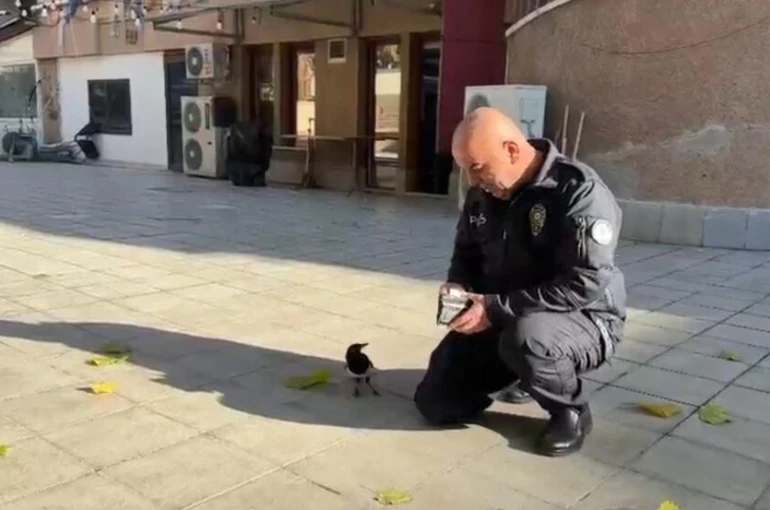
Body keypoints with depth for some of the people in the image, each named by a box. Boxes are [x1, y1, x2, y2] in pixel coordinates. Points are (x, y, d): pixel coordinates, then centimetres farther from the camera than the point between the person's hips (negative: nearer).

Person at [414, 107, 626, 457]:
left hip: (584, 320, -6)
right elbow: (466, 254, 13)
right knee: (435, 402, 0)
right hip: (499, 321, 7)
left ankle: (572, 412, -8)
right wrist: (458, 288, -11)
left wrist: (496, 308, -30)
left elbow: (585, 286, -30)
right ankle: (530, 373, 21)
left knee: (524, 336, -41)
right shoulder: (482, 194, 0)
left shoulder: (580, 192, -23)